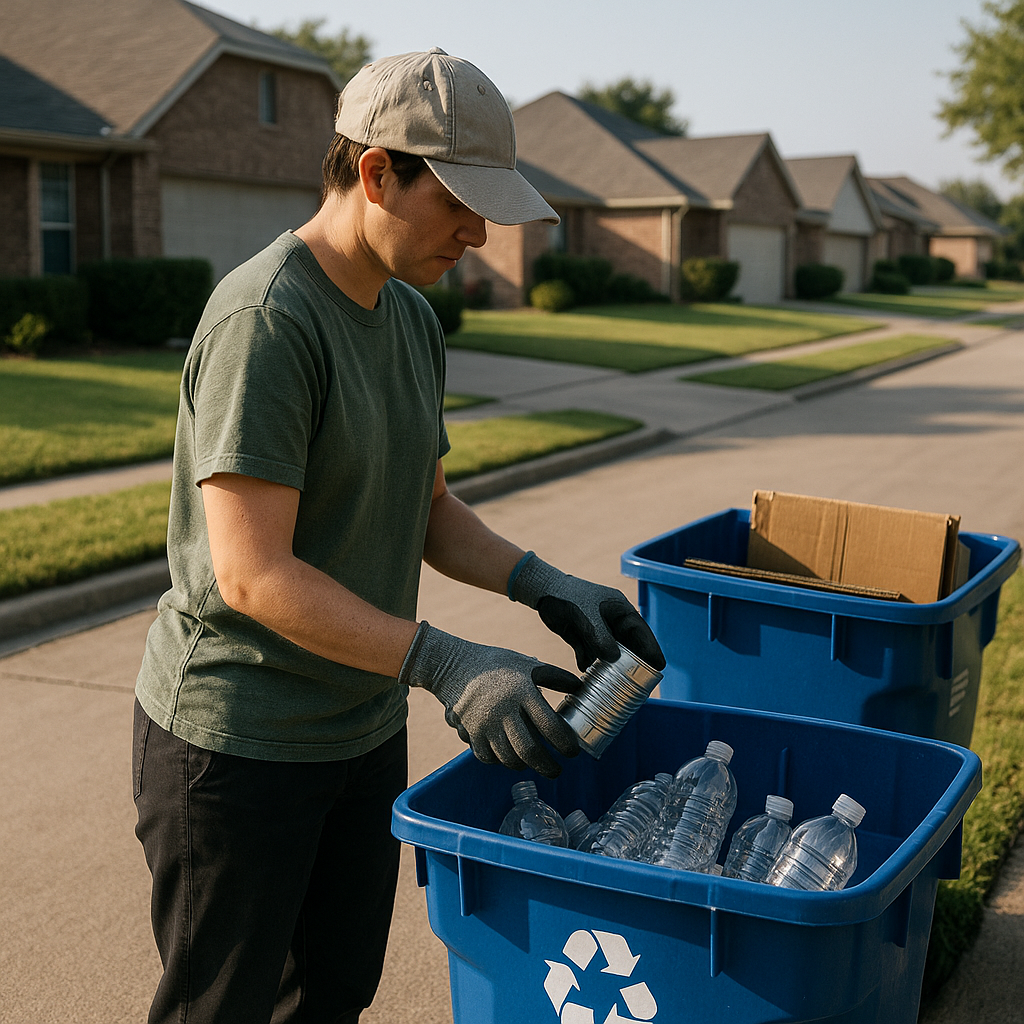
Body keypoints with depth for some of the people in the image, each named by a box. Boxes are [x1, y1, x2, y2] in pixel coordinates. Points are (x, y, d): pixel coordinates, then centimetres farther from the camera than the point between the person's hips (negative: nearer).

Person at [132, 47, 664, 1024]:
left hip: (363, 726, 8)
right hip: (235, 746, -8)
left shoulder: (412, 319, 7)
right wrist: (446, 666, -30)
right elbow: (253, 576, -26)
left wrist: (544, 586, -3)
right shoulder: (265, 318, -22)